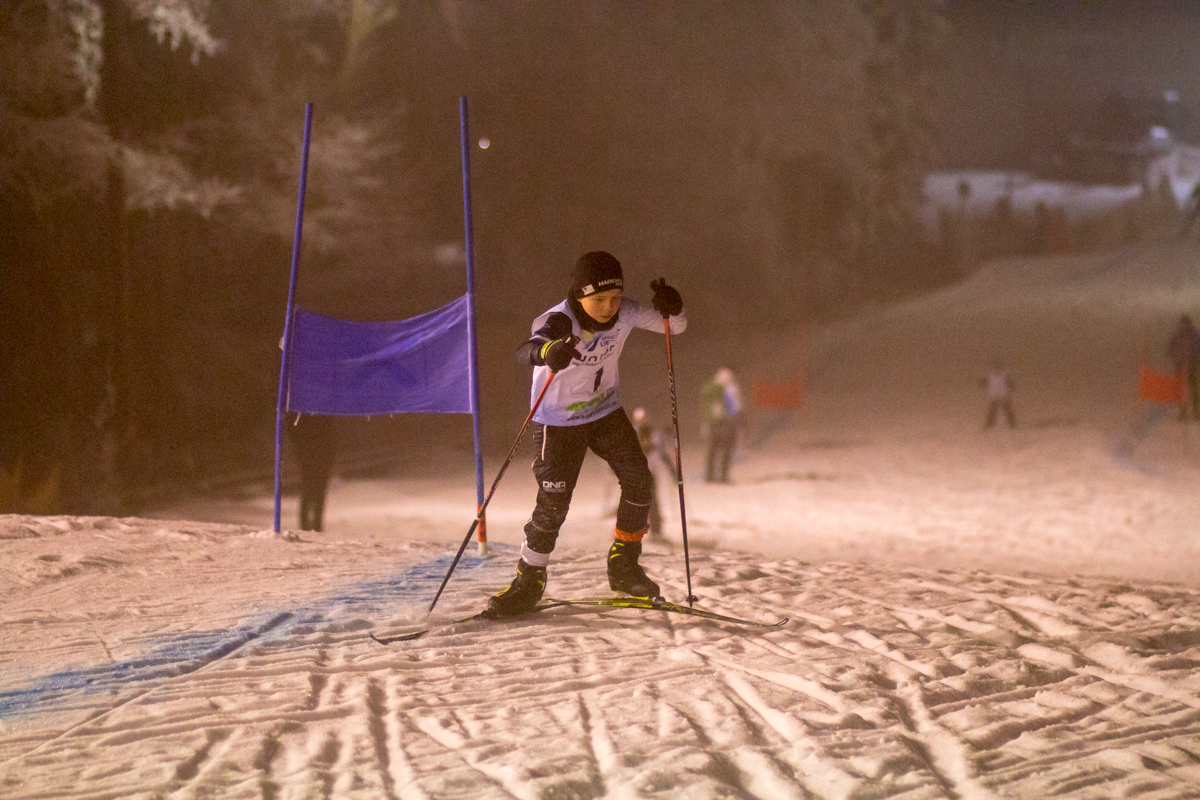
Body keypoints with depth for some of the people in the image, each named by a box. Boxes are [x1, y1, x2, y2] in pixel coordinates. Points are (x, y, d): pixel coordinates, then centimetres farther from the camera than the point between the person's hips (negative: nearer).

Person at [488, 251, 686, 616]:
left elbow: (676, 326, -5)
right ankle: (530, 579, 10)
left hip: (606, 411, 5)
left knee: (638, 479, -6)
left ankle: (623, 565, 13)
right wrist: (548, 352, -75)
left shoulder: (625, 313, -16)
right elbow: (527, 349, -51)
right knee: (553, 503, -9)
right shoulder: (559, 322, -31)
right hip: (558, 421, -5)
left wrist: (670, 308, -30)